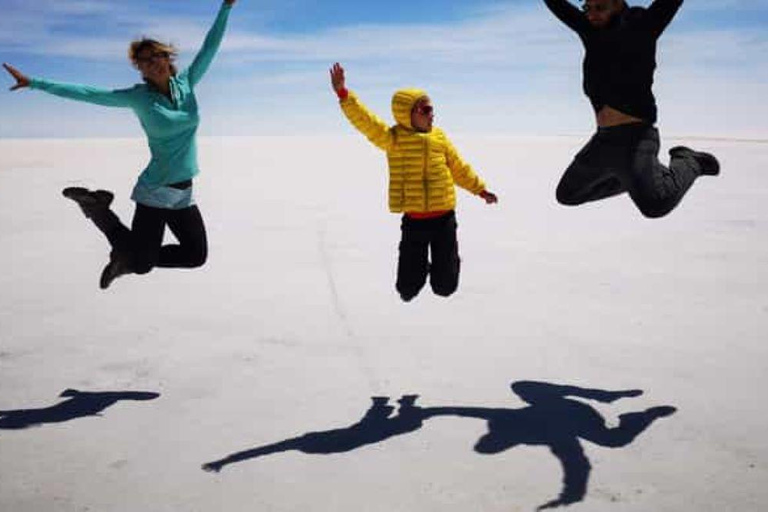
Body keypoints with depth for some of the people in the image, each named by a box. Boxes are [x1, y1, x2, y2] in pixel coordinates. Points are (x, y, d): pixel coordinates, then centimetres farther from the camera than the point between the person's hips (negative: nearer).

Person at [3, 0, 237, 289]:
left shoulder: (186, 83, 5)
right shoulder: (139, 97, -6)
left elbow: (210, 46, 7)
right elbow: (87, 94, -7)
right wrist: (34, 83, -9)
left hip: (183, 194, 5)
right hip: (155, 192, -5)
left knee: (197, 256, 11)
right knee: (142, 265, -2)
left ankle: (128, 257, 28)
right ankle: (97, 207, 19)